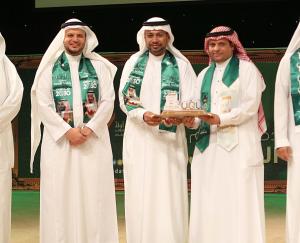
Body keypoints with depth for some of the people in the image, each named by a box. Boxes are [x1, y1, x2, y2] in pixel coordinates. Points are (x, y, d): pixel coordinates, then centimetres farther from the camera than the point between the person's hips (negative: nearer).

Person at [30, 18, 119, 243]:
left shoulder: (99, 66, 9)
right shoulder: (49, 67, 7)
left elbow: (108, 101, 1)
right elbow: (43, 105, -1)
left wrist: (89, 128, -12)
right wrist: (67, 131, -12)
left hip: (94, 138, 0)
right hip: (59, 139, 0)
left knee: (94, 195, -1)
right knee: (60, 195, 0)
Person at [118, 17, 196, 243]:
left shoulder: (181, 64, 4)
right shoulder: (133, 62, 7)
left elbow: (190, 100, -4)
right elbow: (125, 97, -2)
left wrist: (179, 116, -27)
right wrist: (143, 114, -21)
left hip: (170, 138, -1)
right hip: (139, 138, 1)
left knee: (169, 194, -3)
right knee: (140, 195, 3)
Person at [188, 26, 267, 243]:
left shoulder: (247, 68, 3)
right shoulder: (204, 75, 20)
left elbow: (251, 104, -8)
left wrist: (221, 119, -20)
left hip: (239, 145, -5)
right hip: (209, 145, 5)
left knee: (239, 201, -7)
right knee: (209, 203, 1)